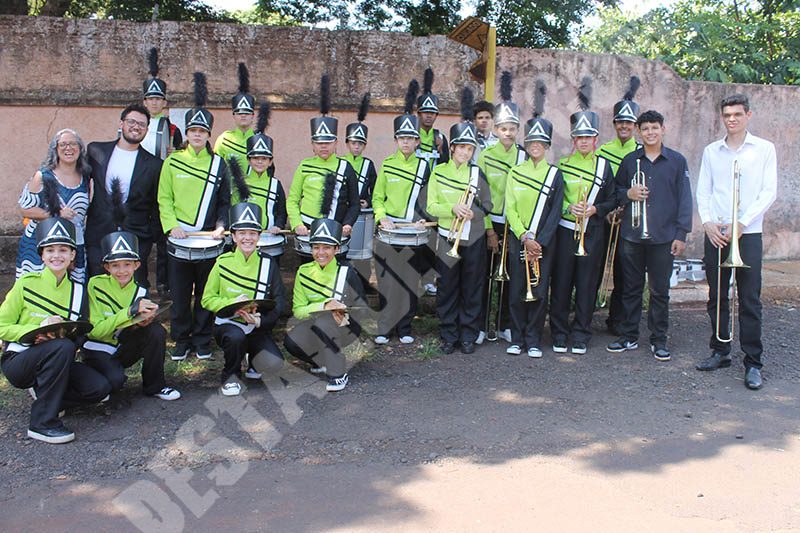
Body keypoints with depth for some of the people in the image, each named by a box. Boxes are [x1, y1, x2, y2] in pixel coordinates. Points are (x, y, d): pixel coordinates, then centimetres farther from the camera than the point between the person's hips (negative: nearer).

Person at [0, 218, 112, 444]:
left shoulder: (77, 291, 6)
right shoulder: (26, 283, -6)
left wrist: (64, 332, -13)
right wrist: (38, 328, -21)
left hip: (54, 362, 4)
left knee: (100, 388, -19)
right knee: (62, 347, -36)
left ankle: (43, 392, 7)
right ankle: (42, 423, -26)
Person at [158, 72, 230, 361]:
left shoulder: (218, 163, 6)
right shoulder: (172, 162, 4)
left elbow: (225, 201, 8)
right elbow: (164, 199, 3)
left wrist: (220, 227, -6)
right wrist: (172, 226, -11)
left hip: (209, 238, 1)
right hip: (179, 238, 0)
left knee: (206, 291, 7)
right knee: (180, 292, 5)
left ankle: (203, 340, 19)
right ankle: (182, 340, 18)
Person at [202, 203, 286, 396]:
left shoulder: (268, 264, 0)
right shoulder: (223, 262, -2)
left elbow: (280, 301, -4)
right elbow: (207, 300, 0)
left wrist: (260, 320, -21)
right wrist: (232, 304, -19)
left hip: (258, 329, 1)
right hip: (227, 324, -1)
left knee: (274, 364, -23)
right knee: (236, 337, -36)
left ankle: (253, 360, 16)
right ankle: (231, 376, -4)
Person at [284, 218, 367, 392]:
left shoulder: (346, 273, -12)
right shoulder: (304, 271, -4)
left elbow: (361, 309, -7)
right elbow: (298, 310, -9)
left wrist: (344, 317, -29)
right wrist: (324, 306, -27)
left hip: (345, 327, -4)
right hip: (314, 324, 4)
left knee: (323, 323, -36)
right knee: (292, 342, -26)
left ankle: (339, 374, -19)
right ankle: (322, 361, 8)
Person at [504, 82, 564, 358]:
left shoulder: (555, 174, 4)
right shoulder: (515, 172, 6)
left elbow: (556, 212, -2)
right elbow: (510, 208, 0)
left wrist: (540, 241, -11)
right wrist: (524, 237, -12)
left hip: (544, 242, 0)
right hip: (518, 239, 1)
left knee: (539, 291, 2)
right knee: (517, 291, 3)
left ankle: (533, 340, 13)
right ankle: (517, 339, 14)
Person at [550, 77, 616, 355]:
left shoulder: (603, 166, 6)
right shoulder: (562, 164, 4)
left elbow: (612, 200, 8)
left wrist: (595, 209, -10)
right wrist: (568, 208, -13)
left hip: (592, 233, 0)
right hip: (564, 230, 0)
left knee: (587, 285, 5)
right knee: (561, 283, 2)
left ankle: (581, 334, 16)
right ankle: (559, 334, 13)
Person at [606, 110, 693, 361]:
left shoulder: (677, 161, 3)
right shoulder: (629, 161, 8)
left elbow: (684, 199, 1)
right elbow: (615, 191, 14)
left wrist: (681, 234, -4)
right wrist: (628, 194, -9)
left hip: (663, 237, -2)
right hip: (631, 235, 2)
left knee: (660, 291, 5)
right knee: (631, 288, 9)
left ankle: (659, 340, 16)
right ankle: (629, 336, 20)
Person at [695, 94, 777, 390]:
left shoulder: (764, 149, 3)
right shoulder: (711, 151, 10)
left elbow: (769, 192, -3)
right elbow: (703, 192, 8)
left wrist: (741, 223, -13)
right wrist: (708, 222, -8)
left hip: (748, 234, -3)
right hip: (715, 233, 3)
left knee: (750, 300, -3)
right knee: (716, 297, 8)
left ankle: (753, 363, 3)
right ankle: (720, 352, 21)